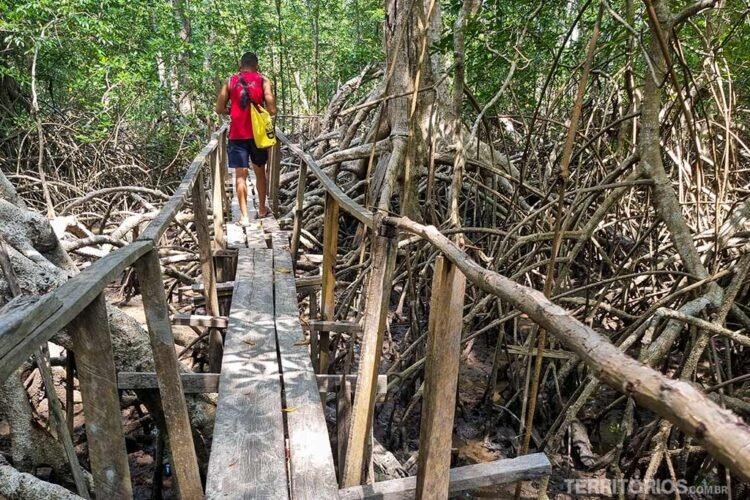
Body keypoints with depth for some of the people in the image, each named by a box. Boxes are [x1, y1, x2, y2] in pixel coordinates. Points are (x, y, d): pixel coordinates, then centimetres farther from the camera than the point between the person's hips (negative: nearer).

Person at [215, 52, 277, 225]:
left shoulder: (230, 81, 4)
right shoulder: (263, 80, 0)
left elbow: (220, 109, 3)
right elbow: (272, 110, -8)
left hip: (237, 135, 0)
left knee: (241, 175, 1)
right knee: (260, 172, 15)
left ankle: (244, 215, 0)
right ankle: (262, 209, 27)